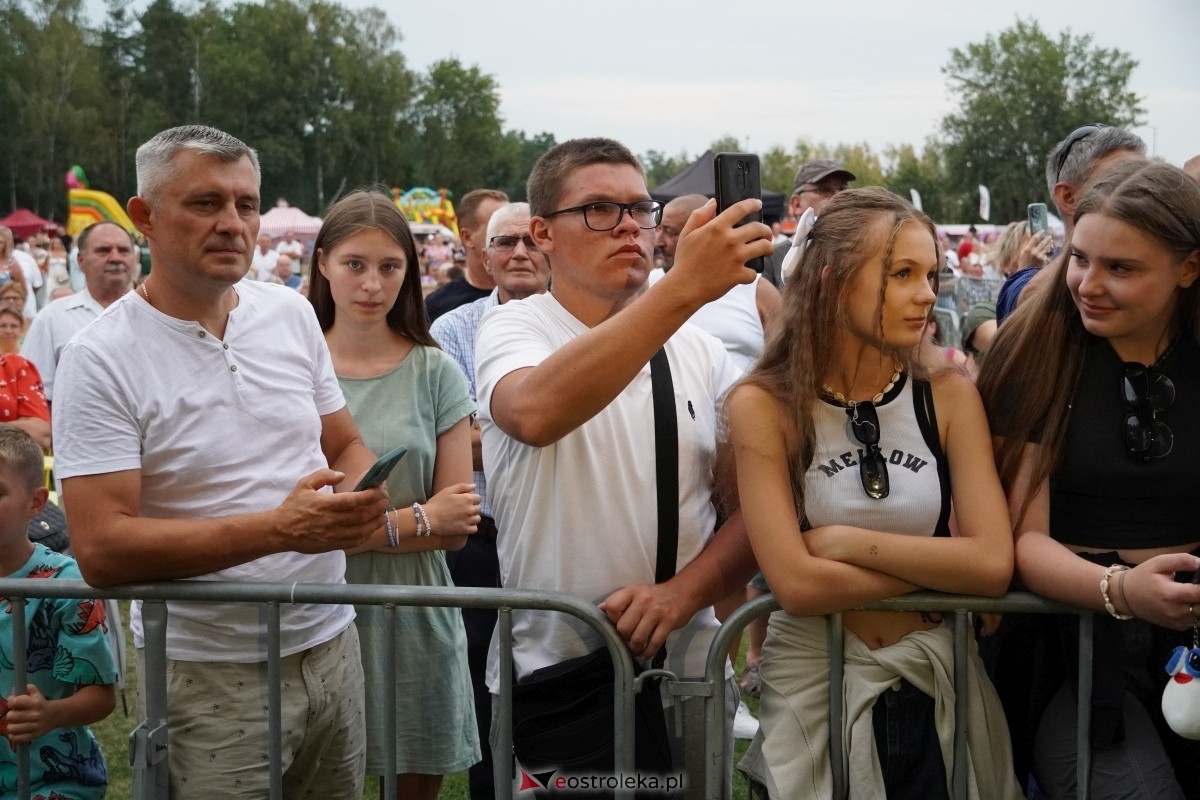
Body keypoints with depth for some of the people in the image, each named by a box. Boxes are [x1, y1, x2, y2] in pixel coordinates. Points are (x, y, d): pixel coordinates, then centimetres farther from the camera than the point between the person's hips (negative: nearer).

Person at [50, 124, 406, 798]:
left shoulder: (293, 314, 4)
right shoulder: (102, 358, -12)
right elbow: (101, 549, -19)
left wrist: (361, 497, -10)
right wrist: (279, 529, -26)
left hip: (331, 643, 5)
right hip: (209, 674, -5)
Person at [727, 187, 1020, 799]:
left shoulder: (950, 397, -3)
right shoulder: (766, 405, -11)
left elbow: (994, 564, -13)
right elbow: (796, 583, -20)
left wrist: (847, 542, -17)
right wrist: (941, 568, -13)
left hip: (934, 682, 2)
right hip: (810, 684, -2)